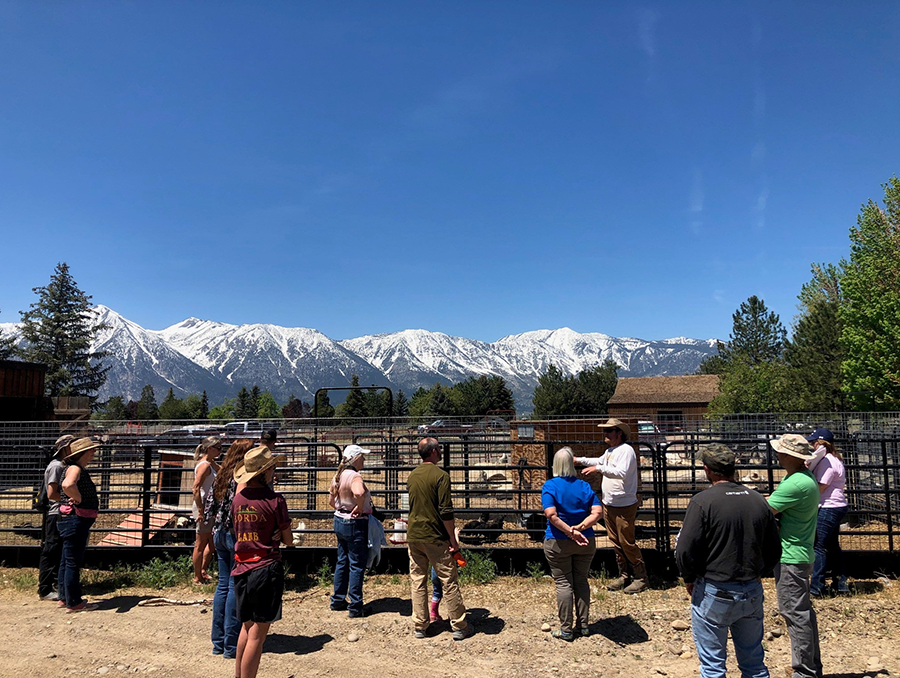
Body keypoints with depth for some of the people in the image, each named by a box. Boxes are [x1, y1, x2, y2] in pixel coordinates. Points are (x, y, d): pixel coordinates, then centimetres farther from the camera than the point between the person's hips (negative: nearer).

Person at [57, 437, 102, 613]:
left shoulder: (81, 470, 15)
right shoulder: (74, 468, -16)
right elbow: (67, 485, -40)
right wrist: (79, 499, -24)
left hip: (79, 521, 11)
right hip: (74, 520, -11)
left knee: (67, 561, 18)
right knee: (73, 562, -2)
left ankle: (64, 598, 30)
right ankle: (73, 603, 5)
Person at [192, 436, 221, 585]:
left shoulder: (211, 463, 10)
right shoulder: (205, 465, -18)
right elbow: (196, 489, -25)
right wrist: (200, 512, -25)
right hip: (203, 506, -10)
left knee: (212, 542, 20)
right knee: (201, 544, 3)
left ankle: (203, 571, 33)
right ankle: (198, 578, 15)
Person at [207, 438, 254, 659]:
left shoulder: (221, 475, 9)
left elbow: (208, 507, 11)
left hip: (220, 534, 8)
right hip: (237, 535, -8)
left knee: (223, 585, 15)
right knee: (236, 586, 0)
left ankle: (218, 641, 23)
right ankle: (231, 645, 8)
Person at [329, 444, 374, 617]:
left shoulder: (338, 476, 6)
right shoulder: (354, 476, -22)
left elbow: (331, 500, 16)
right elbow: (359, 493, -43)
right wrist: (360, 508, -27)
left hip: (340, 521, 9)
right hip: (355, 525, -9)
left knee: (342, 561, 19)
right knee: (357, 565, 2)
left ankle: (338, 600, 30)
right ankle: (355, 607, 9)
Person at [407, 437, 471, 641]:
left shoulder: (412, 476, 8)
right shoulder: (440, 475, -14)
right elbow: (446, 512, -18)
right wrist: (453, 540, -11)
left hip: (413, 536, 6)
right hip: (435, 538, -6)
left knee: (417, 581, 12)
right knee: (449, 581, 4)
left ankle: (420, 626, 17)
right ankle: (459, 627, 11)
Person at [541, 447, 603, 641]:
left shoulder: (550, 486, -10)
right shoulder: (584, 486, 0)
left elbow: (551, 515, -22)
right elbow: (597, 512, -11)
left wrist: (570, 532, -20)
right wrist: (580, 527, -18)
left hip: (558, 543, -3)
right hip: (585, 542, 3)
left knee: (563, 583, 5)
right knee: (581, 581, 15)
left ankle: (566, 630, 12)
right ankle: (583, 625, 24)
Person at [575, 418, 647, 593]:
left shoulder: (626, 450, -15)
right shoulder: (609, 451, 13)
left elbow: (621, 472, -29)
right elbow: (600, 461, 34)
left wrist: (599, 468, -31)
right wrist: (579, 460, 30)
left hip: (624, 506, -9)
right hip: (608, 504, 9)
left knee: (627, 543, -3)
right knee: (615, 542, 15)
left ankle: (641, 578, 12)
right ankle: (624, 575, 27)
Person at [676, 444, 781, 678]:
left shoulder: (703, 501, -17)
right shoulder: (758, 500, 1)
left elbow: (685, 551, -18)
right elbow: (774, 550, 9)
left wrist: (690, 580, 0)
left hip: (714, 594, -5)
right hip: (753, 593, 6)